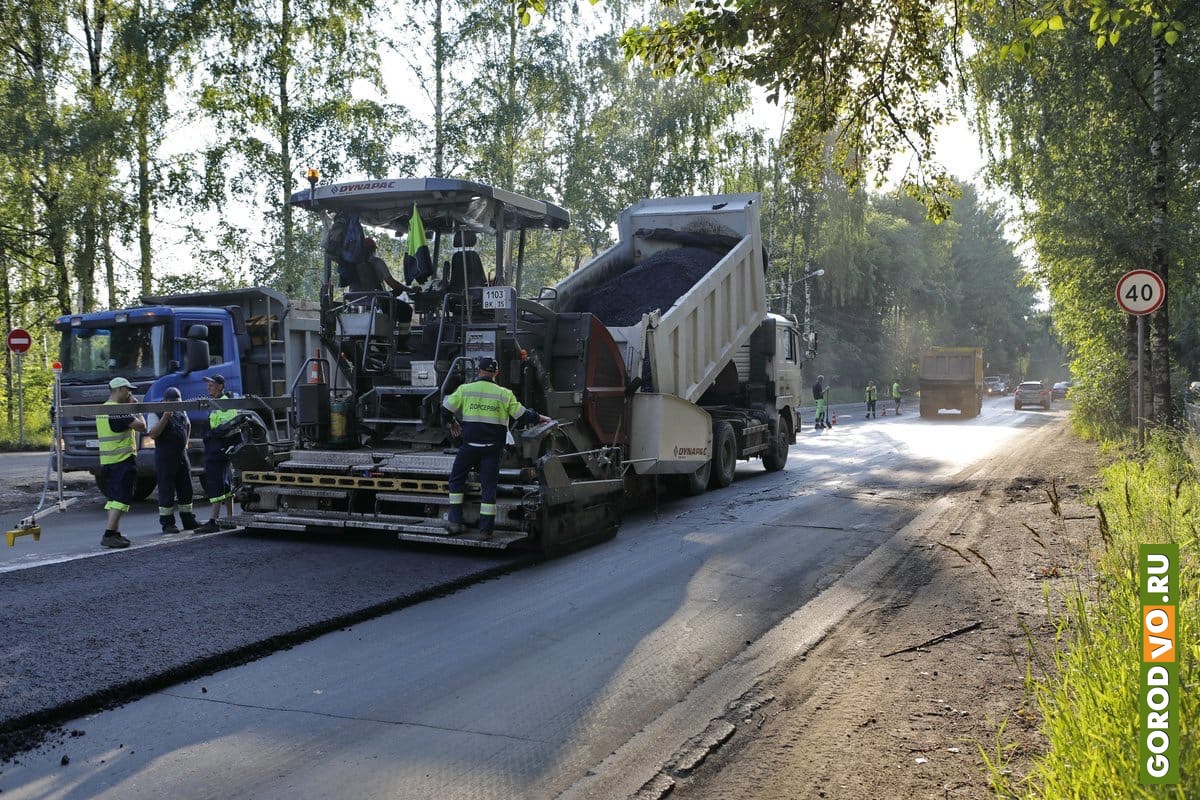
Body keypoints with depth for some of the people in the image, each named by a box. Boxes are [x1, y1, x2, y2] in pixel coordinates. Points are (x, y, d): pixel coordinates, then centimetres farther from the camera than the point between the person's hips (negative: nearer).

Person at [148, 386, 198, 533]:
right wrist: (165, 417, -26)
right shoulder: (156, 413, -8)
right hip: (165, 457, -7)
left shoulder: (182, 412, 12)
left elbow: (188, 426, 31)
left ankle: (188, 520, 20)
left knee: (186, 489, 11)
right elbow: (153, 434, -19)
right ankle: (167, 523, 2)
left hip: (182, 455, 7)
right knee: (166, 490, -4)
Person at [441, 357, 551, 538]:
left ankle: (455, 521, 13)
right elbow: (522, 415, 2)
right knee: (489, 485, 5)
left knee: (457, 479, 16)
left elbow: (446, 409, 6)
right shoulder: (504, 394, -1)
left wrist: (452, 423, 26)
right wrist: (540, 418, 21)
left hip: (470, 445, 0)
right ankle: (486, 528, 4)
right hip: (492, 448, 0)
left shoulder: (465, 389, -1)